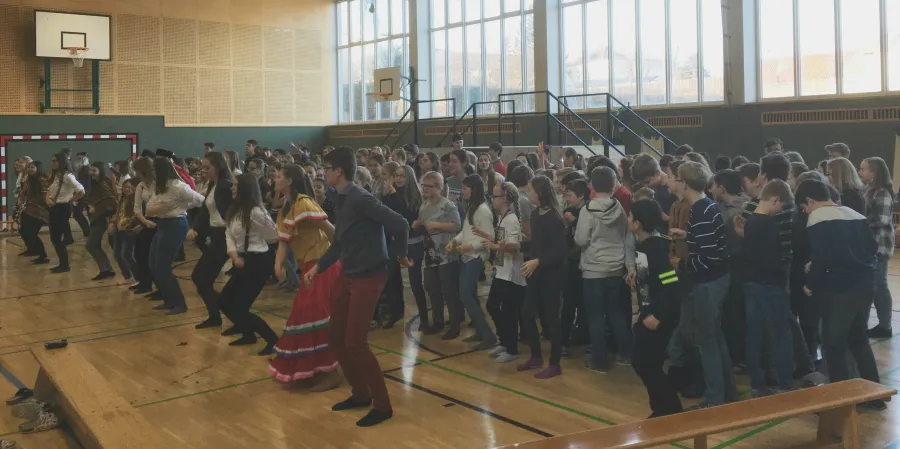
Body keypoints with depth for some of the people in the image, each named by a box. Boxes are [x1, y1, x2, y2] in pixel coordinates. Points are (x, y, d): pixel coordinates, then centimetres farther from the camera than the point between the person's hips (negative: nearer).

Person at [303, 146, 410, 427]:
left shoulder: (360, 199, -20)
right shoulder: (342, 200, 9)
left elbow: (399, 224, -25)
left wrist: (399, 255, -9)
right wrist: (318, 267, 9)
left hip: (368, 276, -9)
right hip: (348, 275, 9)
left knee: (354, 343, -7)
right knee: (335, 336, 13)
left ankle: (382, 405, 7)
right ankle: (360, 394, 29)